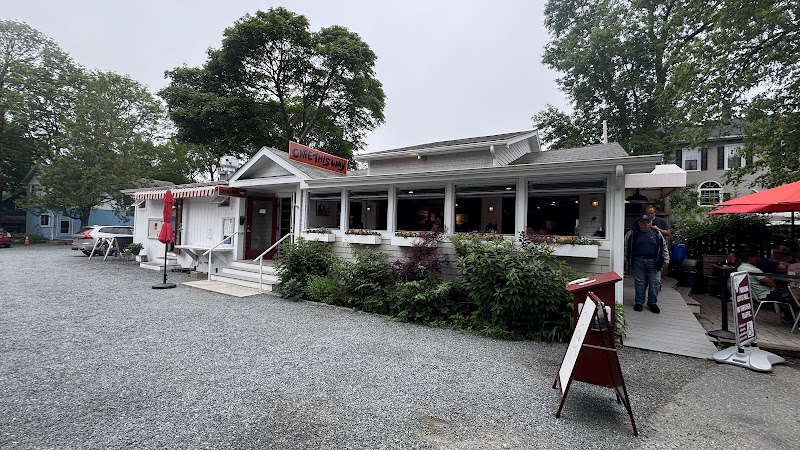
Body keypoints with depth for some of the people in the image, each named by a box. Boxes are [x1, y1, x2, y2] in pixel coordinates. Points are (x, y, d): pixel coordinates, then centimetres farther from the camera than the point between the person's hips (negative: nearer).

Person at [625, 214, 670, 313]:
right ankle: (639, 302, 16)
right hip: (638, 261, -1)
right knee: (639, 282, 5)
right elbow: (626, 247, 8)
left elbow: (664, 247, 12)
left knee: (655, 282, 2)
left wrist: (666, 259, 8)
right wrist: (628, 259, 7)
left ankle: (652, 303, 16)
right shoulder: (632, 234, 0)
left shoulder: (657, 234, 4)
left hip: (653, 262, 1)